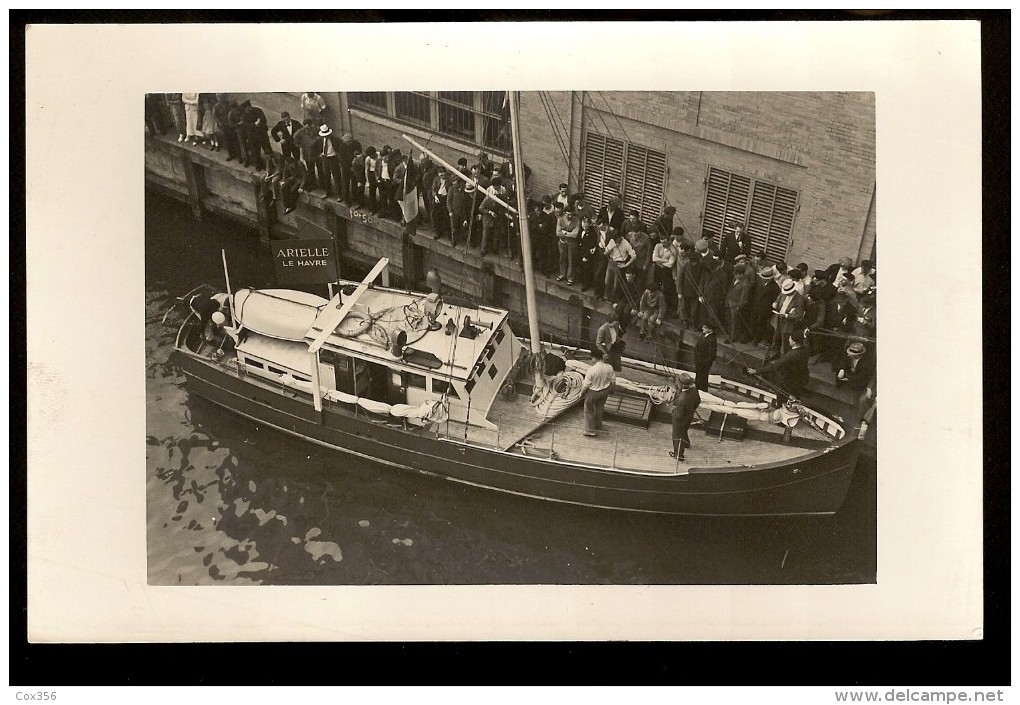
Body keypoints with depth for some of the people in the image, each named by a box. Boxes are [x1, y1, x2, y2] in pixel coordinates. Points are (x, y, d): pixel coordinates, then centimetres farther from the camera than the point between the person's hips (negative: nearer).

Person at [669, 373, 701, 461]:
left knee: (678, 436, 19)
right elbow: (698, 401, 0)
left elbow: (679, 415, -33)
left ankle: (678, 455, 41)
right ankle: (686, 443, 65)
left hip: (680, 420, -7)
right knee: (684, 430, 37)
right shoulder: (694, 390, -22)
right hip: (690, 416, 7)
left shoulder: (681, 399, -44)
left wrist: (674, 415, -10)